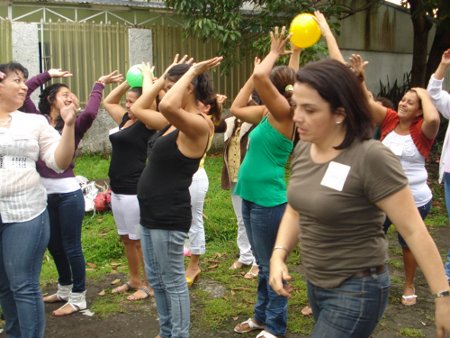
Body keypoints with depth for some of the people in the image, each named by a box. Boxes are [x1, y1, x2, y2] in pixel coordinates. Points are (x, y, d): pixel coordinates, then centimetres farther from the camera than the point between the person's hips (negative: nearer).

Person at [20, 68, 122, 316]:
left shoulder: (73, 126, -3)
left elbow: (90, 113, -24)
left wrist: (99, 85, -13)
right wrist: (47, 75, 3)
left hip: (68, 193, -4)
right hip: (44, 193, 5)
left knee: (71, 246, 5)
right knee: (53, 245, 19)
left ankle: (78, 298, 19)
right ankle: (64, 289, 38)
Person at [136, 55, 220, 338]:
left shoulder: (198, 124, -18)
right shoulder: (177, 122, 10)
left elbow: (167, 106, -38)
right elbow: (137, 109, 22)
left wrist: (192, 72, -24)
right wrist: (163, 77, 17)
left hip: (169, 216, -10)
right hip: (151, 213, 10)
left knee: (173, 282, 2)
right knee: (156, 280, 19)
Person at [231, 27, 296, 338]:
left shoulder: (284, 113, -14)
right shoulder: (267, 113, 9)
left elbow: (260, 76, -28)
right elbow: (236, 108, 20)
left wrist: (274, 54, -9)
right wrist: (257, 69, 15)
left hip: (269, 201, -9)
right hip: (252, 197, 9)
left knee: (271, 266, 4)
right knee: (262, 265, 20)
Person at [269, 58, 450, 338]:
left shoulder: (371, 158, -23)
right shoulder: (303, 149, -2)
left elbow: (414, 230, -21)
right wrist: (279, 255, -4)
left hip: (357, 290, -7)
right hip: (315, 283, 7)